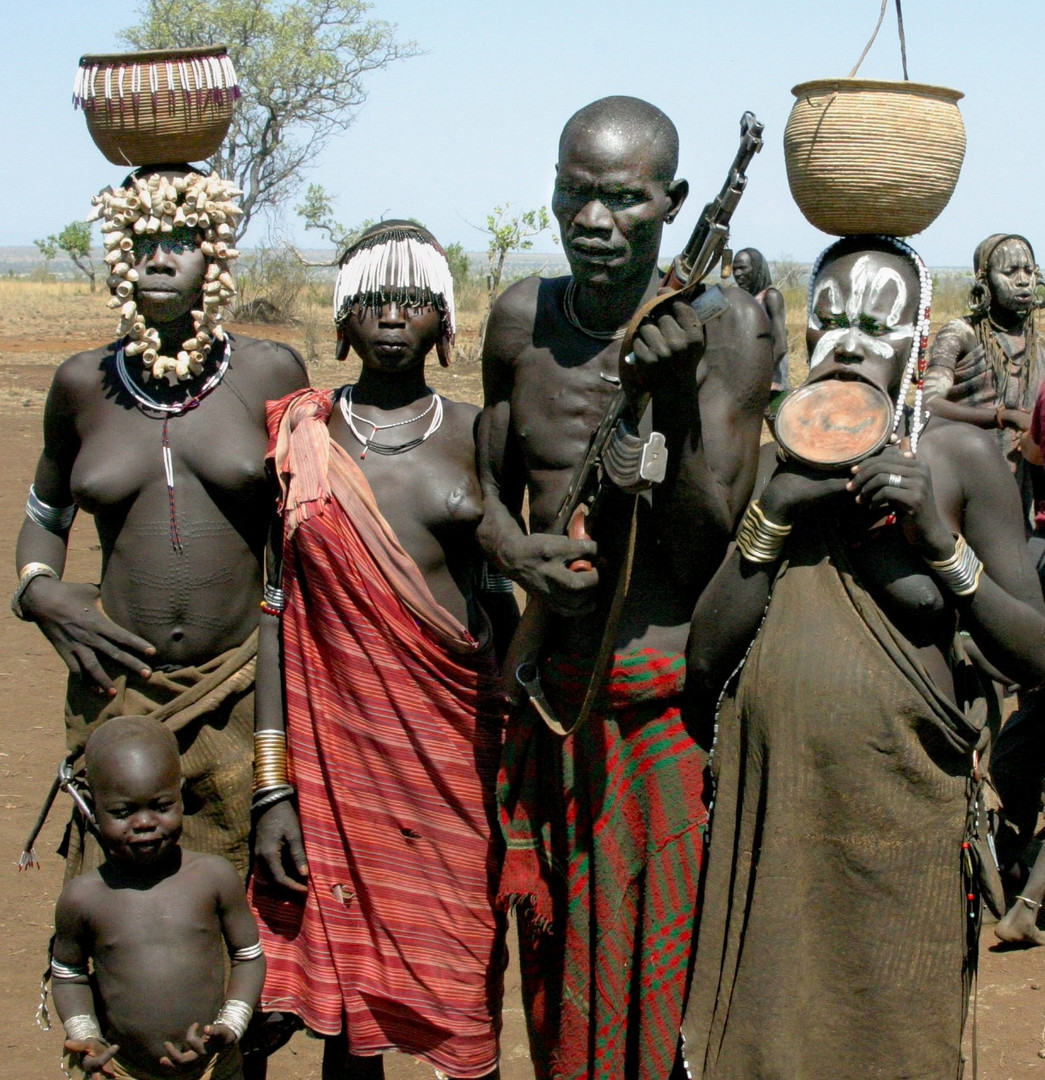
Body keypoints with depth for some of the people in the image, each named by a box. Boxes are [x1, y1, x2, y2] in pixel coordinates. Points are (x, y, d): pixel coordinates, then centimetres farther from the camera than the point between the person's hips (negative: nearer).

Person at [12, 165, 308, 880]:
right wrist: (38, 591, 1)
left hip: (245, 690, -1)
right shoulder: (84, 384, 6)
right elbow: (45, 513, 20)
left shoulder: (270, 373, 1)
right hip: (120, 690, 1)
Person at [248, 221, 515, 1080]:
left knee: (466, 983, 5)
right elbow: (272, 606, -1)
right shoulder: (299, 437, 1)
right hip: (339, 742, -1)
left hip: (458, 741, 1)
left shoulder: (474, 436, 5)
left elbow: (499, 592, 9)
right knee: (349, 992, 8)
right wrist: (274, 787, -6)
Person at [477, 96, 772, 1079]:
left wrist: (676, 395, -24)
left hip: (676, 703, -3)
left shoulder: (726, 325, -9)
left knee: (671, 967, 6)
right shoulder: (520, 318, 2)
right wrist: (512, 550, -7)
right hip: (555, 700, 4)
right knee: (563, 963, 16)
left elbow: (712, 551, -12)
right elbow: (487, 482, 15)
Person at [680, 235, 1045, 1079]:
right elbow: (704, 662, -2)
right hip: (772, 815, 3)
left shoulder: (961, 458, -2)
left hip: (904, 818, -2)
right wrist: (773, 515, -11)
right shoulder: (765, 466, 5)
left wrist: (940, 539, -17)